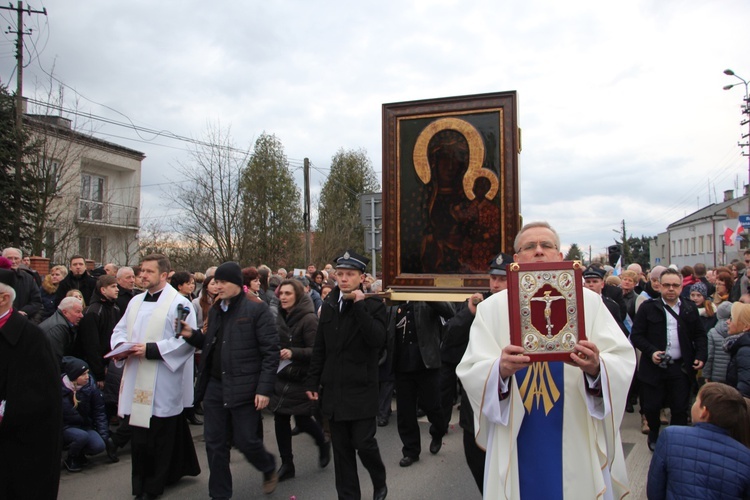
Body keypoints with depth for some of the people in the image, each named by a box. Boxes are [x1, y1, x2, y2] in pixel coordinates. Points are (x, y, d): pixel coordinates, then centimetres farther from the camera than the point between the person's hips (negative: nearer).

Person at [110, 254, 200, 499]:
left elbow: (187, 340, -16)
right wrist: (120, 346, -4)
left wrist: (151, 349, -21)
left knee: (158, 435, 3)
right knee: (138, 434, 13)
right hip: (137, 381, 7)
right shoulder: (136, 301, 13)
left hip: (162, 384, -6)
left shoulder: (178, 303, -10)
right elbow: (120, 330, 19)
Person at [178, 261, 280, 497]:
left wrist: (264, 389, -17)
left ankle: (269, 468, 33)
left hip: (243, 388, -6)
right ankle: (219, 493, 28)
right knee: (215, 443, 11)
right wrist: (193, 335, 0)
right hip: (215, 386, 6)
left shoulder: (256, 310, -10)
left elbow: (270, 352, -12)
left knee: (245, 440, 1)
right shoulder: (215, 311, 12)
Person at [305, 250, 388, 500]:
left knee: (364, 443, 1)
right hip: (334, 390, 4)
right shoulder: (329, 305, 8)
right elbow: (319, 348, 12)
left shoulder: (373, 304, -6)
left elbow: (377, 339, -22)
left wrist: (359, 305, -22)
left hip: (361, 391, -4)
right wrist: (312, 381, 10)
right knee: (341, 449, 10)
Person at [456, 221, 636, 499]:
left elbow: (623, 362, -7)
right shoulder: (492, 307, 1)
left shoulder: (588, 301, 2)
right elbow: (470, 372, -7)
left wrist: (596, 368, -28)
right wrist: (500, 370, -28)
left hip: (577, 445, 1)